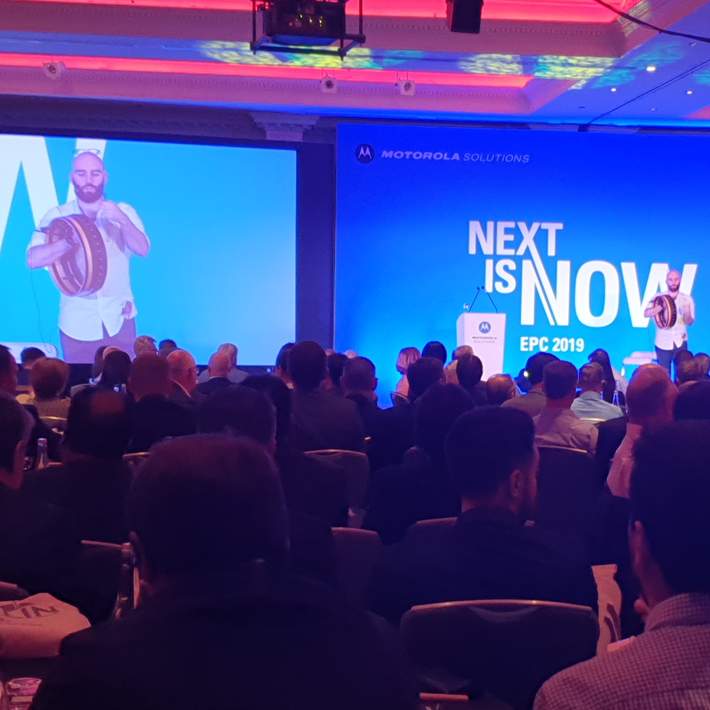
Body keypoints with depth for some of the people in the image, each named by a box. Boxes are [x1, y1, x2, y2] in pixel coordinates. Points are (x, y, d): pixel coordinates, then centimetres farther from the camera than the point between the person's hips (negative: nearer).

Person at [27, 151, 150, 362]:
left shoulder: (123, 211, 2)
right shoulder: (57, 216, -1)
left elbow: (143, 249, -11)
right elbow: (33, 259, -12)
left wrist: (121, 220, -27)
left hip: (119, 319, 0)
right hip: (77, 321, 0)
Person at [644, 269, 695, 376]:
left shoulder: (687, 299, 0)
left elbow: (690, 322, -4)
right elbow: (646, 314, -15)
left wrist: (687, 313, -27)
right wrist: (661, 307, -33)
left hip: (680, 343, 0)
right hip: (662, 343, 0)